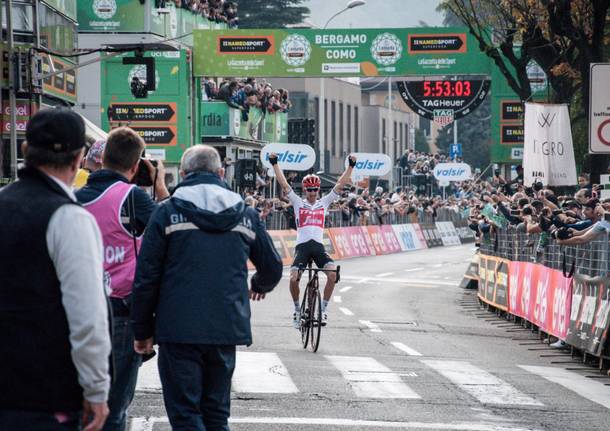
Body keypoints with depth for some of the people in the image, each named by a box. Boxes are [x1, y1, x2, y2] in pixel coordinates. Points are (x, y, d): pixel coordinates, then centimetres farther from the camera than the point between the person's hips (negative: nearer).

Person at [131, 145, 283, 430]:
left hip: (179, 330, -3)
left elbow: (146, 277, -5)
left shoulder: (168, 213, -2)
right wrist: (259, 286, 42)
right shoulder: (245, 215, 9)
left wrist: (142, 331, 4)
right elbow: (272, 268, 19)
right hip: (227, 330, 4)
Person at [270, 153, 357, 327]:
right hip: (302, 246, -1)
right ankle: (297, 308, 7)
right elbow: (284, 184, 6)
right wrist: (274, 164, 0)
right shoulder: (298, 203, 12)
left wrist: (351, 166, 4)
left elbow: (340, 185, 12)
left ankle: (324, 308, -6)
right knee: (293, 278, -18)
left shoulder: (324, 203, 15)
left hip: (319, 246, 1)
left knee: (332, 273, -22)